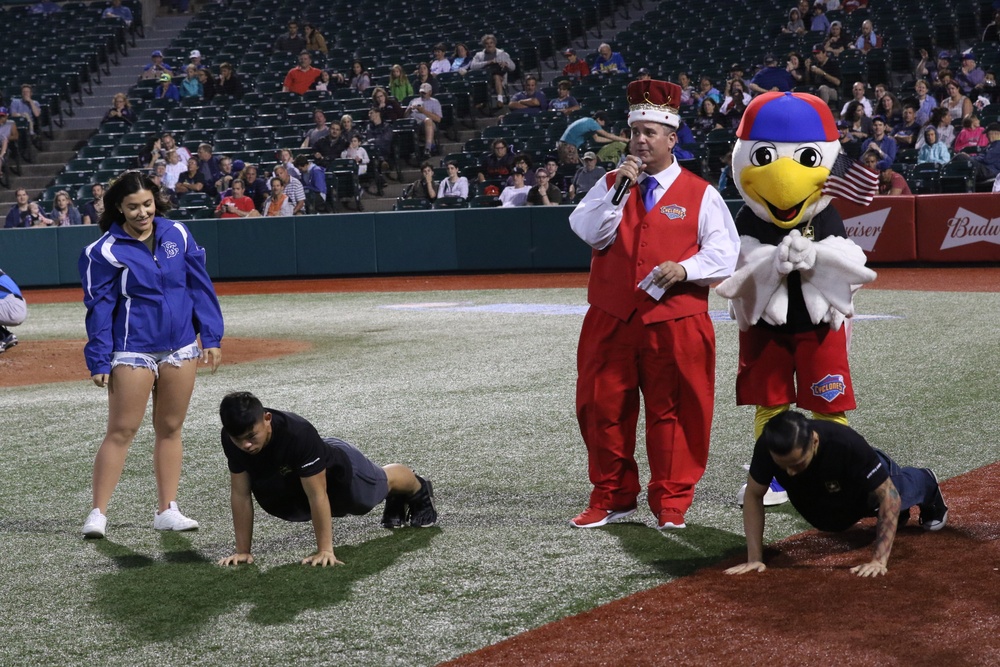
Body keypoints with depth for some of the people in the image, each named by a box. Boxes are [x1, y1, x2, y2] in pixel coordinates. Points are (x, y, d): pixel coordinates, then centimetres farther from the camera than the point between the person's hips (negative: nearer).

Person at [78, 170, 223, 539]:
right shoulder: (105, 251, -8)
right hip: (132, 352, -4)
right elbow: (99, 308, -7)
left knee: (170, 429, 9)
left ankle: (167, 510, 15)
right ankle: (98, 513, -2)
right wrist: (99, 361, -10)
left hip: (180, 349, 4)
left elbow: (200, 286, 7)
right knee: (121, 430, -5)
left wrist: (211, 336, 3)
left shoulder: (177, 234, 3)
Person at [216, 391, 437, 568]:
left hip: (339, 467, -5)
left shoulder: (299, 434, -48)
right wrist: (243, 550, -22)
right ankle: (397, 504, 65)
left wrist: (325, 550, -37)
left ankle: (420, 490, 62)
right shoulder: (232, 440, -34)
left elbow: (317, 495, -42)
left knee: (382, 482, 27)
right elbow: (240, 494, -24)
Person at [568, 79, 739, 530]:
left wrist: (684, 268, -17)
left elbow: (725, 252, -1)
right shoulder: (611, 184, 12)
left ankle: (670, 503, 12)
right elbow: (591, 233, -3)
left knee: (672, 412, 2)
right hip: (610, 320, 3)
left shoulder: (701, 194, 3)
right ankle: (612, 497, 18)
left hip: (675, 323, -3)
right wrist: (620, 187, -9)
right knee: (602, 408, 5)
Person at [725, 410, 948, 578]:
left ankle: (926, 484, 65)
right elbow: (754, 496, -26)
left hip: (871, 478, -2)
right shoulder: (767, 446, -41)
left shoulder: (849, 445, -49)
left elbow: (889, 496, -41)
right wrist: (754, 558, -32)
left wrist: (879, 560, -46)